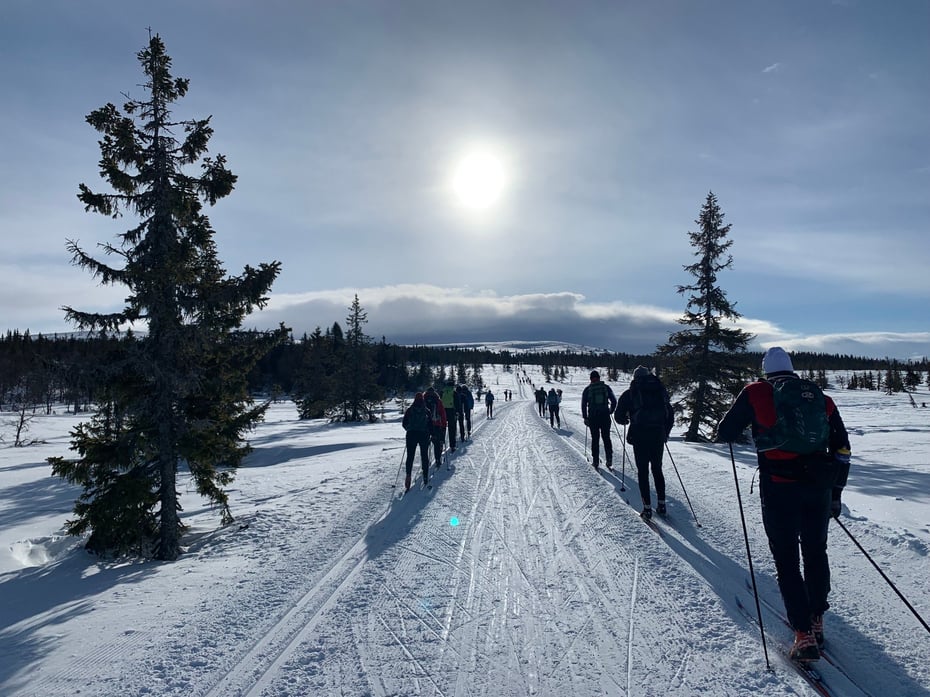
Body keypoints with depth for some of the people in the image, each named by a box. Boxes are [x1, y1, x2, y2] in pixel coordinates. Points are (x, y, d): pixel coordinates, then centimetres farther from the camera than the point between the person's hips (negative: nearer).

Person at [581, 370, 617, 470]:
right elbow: (614, 401, 4)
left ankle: (596, 462, 7)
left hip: (593, 417, -1)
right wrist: (610, 411, 18)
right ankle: (609, 461, 5)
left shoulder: (587, 389, -1)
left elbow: (583, 405, -2)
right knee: (606, 438, 10)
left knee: (595, 439, 6)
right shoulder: (606, 387, 2)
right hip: (605, 417, 1)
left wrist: (585, 417, 5)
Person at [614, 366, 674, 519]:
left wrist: (626, 420, 22)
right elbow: (670, 416, 13)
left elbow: (619, 416, 0)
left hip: (640, 437, -3)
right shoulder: (660, 390, 10)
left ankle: (647, 507, 2)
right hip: (658, 436, 3)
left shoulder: (630, 393, 0)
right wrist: (665, 433, 24)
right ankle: (661, 504, 17)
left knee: (643, 471, 4)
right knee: (657, 469, 16)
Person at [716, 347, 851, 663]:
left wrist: (724, 433, 25)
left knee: (787, 560, 6)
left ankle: (804, 633, 2)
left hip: (779, 487, -4)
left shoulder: (755, 393, 0)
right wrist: (836, 491, 20)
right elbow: (842, 447, 13)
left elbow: (725, 433, 1)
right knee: (816, 553, 20)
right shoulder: (821, 398, 11)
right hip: (818, 487, 4)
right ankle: (816, 621, 29)